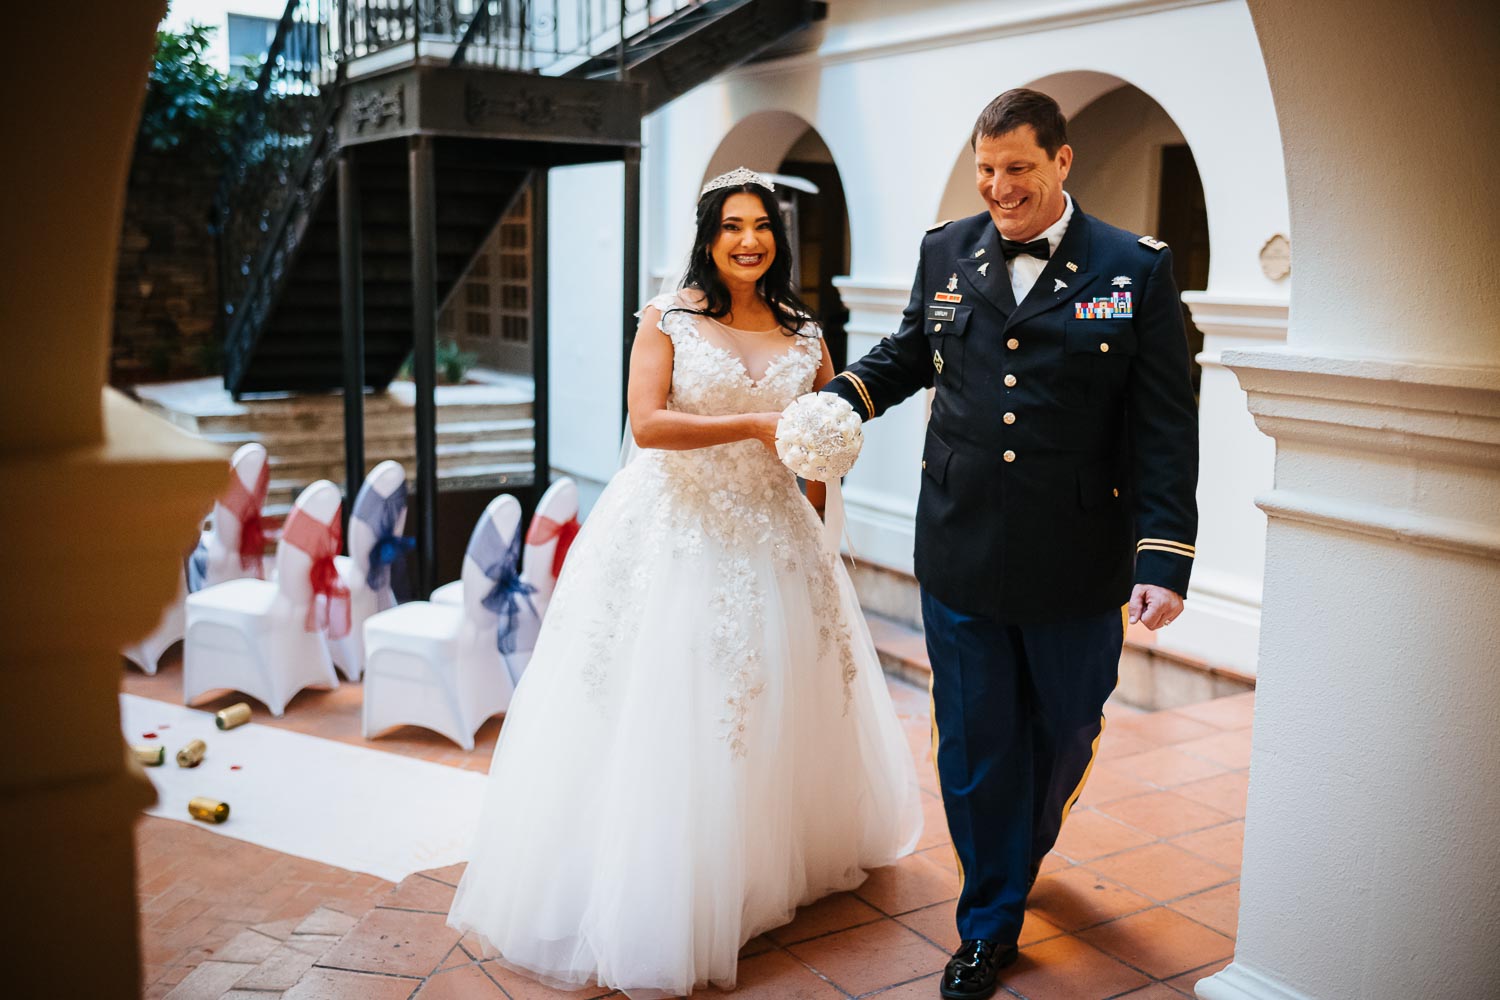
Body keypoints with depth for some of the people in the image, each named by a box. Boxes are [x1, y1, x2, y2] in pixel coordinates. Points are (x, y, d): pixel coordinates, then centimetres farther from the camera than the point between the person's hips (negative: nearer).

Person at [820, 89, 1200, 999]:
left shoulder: (1136, 269, -4)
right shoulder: (946, 251, 5)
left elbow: (1166, 430, -6)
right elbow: (909, 354, 20)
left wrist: (1163, 559, -12)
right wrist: (843, 394, 0)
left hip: (1077, 565, -1)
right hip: (961, 554, 2)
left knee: (1064, 733, 16)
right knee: (974, 744, 8)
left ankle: (1023, 854, 48)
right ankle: (991, 923, 28)